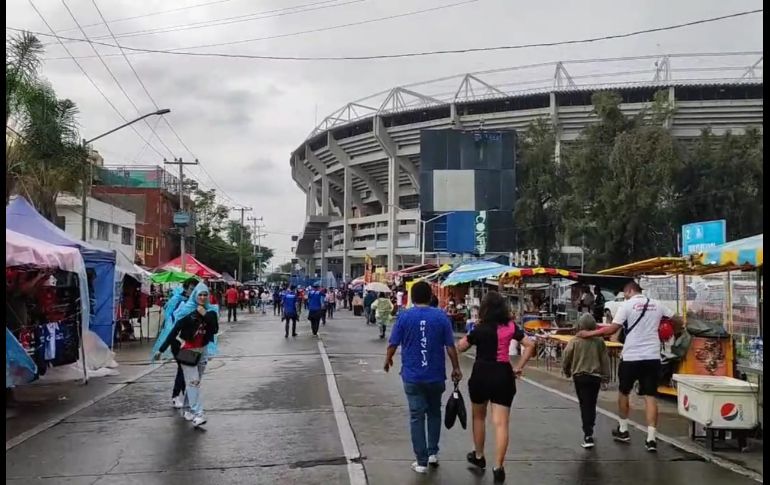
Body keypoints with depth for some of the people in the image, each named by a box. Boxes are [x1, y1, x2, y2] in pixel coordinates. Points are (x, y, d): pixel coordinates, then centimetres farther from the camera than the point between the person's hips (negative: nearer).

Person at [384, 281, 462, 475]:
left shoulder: (404, 316, -6)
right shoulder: (440, 316, -4)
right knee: (434, 413, 21)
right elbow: (450, 346, -3)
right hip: (436, 375, 1)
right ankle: (433, 453, 23)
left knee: (416, 417, 5)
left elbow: (393, 344, -3)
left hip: (412, 376, -1)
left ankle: (422, 461, 6)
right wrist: (456, 368, 9)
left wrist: (388, 360, 17)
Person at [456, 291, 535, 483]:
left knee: (479, 416, 21)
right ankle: (498, 467, -5)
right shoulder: (511, 326, 0)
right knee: (501, 423, 0)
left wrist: (470, 334, 7)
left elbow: (460, 347, -6)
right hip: (503, 375, 2)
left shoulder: (481, 328, -11)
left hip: (482, 373, -2)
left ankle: (478, 456, 33)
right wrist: (518, 367, 3)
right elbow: (529, 345, -1)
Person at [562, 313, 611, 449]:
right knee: (592, 405, 16)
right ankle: (589, 431, 31)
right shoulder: (599, 341, -5)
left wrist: (567, 371, 14)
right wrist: (606, 376, 11)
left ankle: (588, 436, -6)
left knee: (585, 405, 3)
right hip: (595, 376, 2)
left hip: (579, 376, -2)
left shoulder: (575, 341, -10)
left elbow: (566, 358, -5)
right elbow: (605, 360, 0)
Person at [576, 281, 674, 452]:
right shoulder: (657, 304, 8)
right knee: (650, 396, 3)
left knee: (623, 393, 17)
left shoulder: (627, 305, -6)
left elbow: (612, 329, -13)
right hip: (652, 356, 3)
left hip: (631, 357, -3)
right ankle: (651, 438, -4)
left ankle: (623, 431, 27)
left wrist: (589, 334, -6)